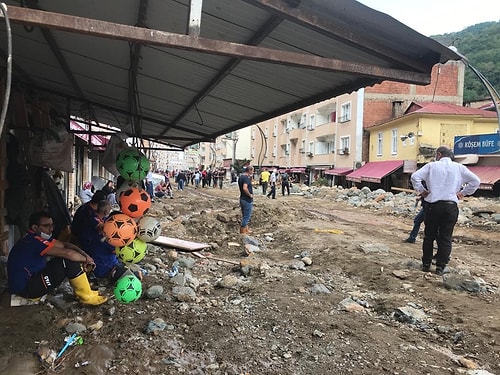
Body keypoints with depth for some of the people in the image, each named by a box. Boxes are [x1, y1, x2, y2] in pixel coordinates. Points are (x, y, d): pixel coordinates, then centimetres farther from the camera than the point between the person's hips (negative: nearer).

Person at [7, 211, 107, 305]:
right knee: (69, 261, -20)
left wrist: (85, 255, -11)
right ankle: (86, 297, -9)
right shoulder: (34, 241, -25)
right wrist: (86, 259, -13)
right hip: (25, 289, -10)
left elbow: (65, 244, 4)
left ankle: (81, 290, 6)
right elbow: (68, 253, -31)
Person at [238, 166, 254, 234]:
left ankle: (246, 229, 32)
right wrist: (250, 195, -22)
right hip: (247, 200, -10)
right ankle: (242, 232, 7)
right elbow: (245, 188, -35)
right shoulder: (246, 177, -21)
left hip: (242, 199, 10)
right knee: (246, 216, 1)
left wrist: (250, 177, 8)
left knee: (245, 216, 20)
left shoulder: (241, 176, 10)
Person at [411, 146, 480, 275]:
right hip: (451, 206, 1)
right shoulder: (459, 168, 7)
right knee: (445, 238, 7)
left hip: (432, 205, -1)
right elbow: (476, 181, 5)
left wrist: (421, 190, 3)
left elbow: (415, 176, -8)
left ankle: (426, 264, 16)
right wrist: (463, 192, 11)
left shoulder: (432, 166, 2)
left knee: (429, 236, 11)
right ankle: (440, 267, 7)